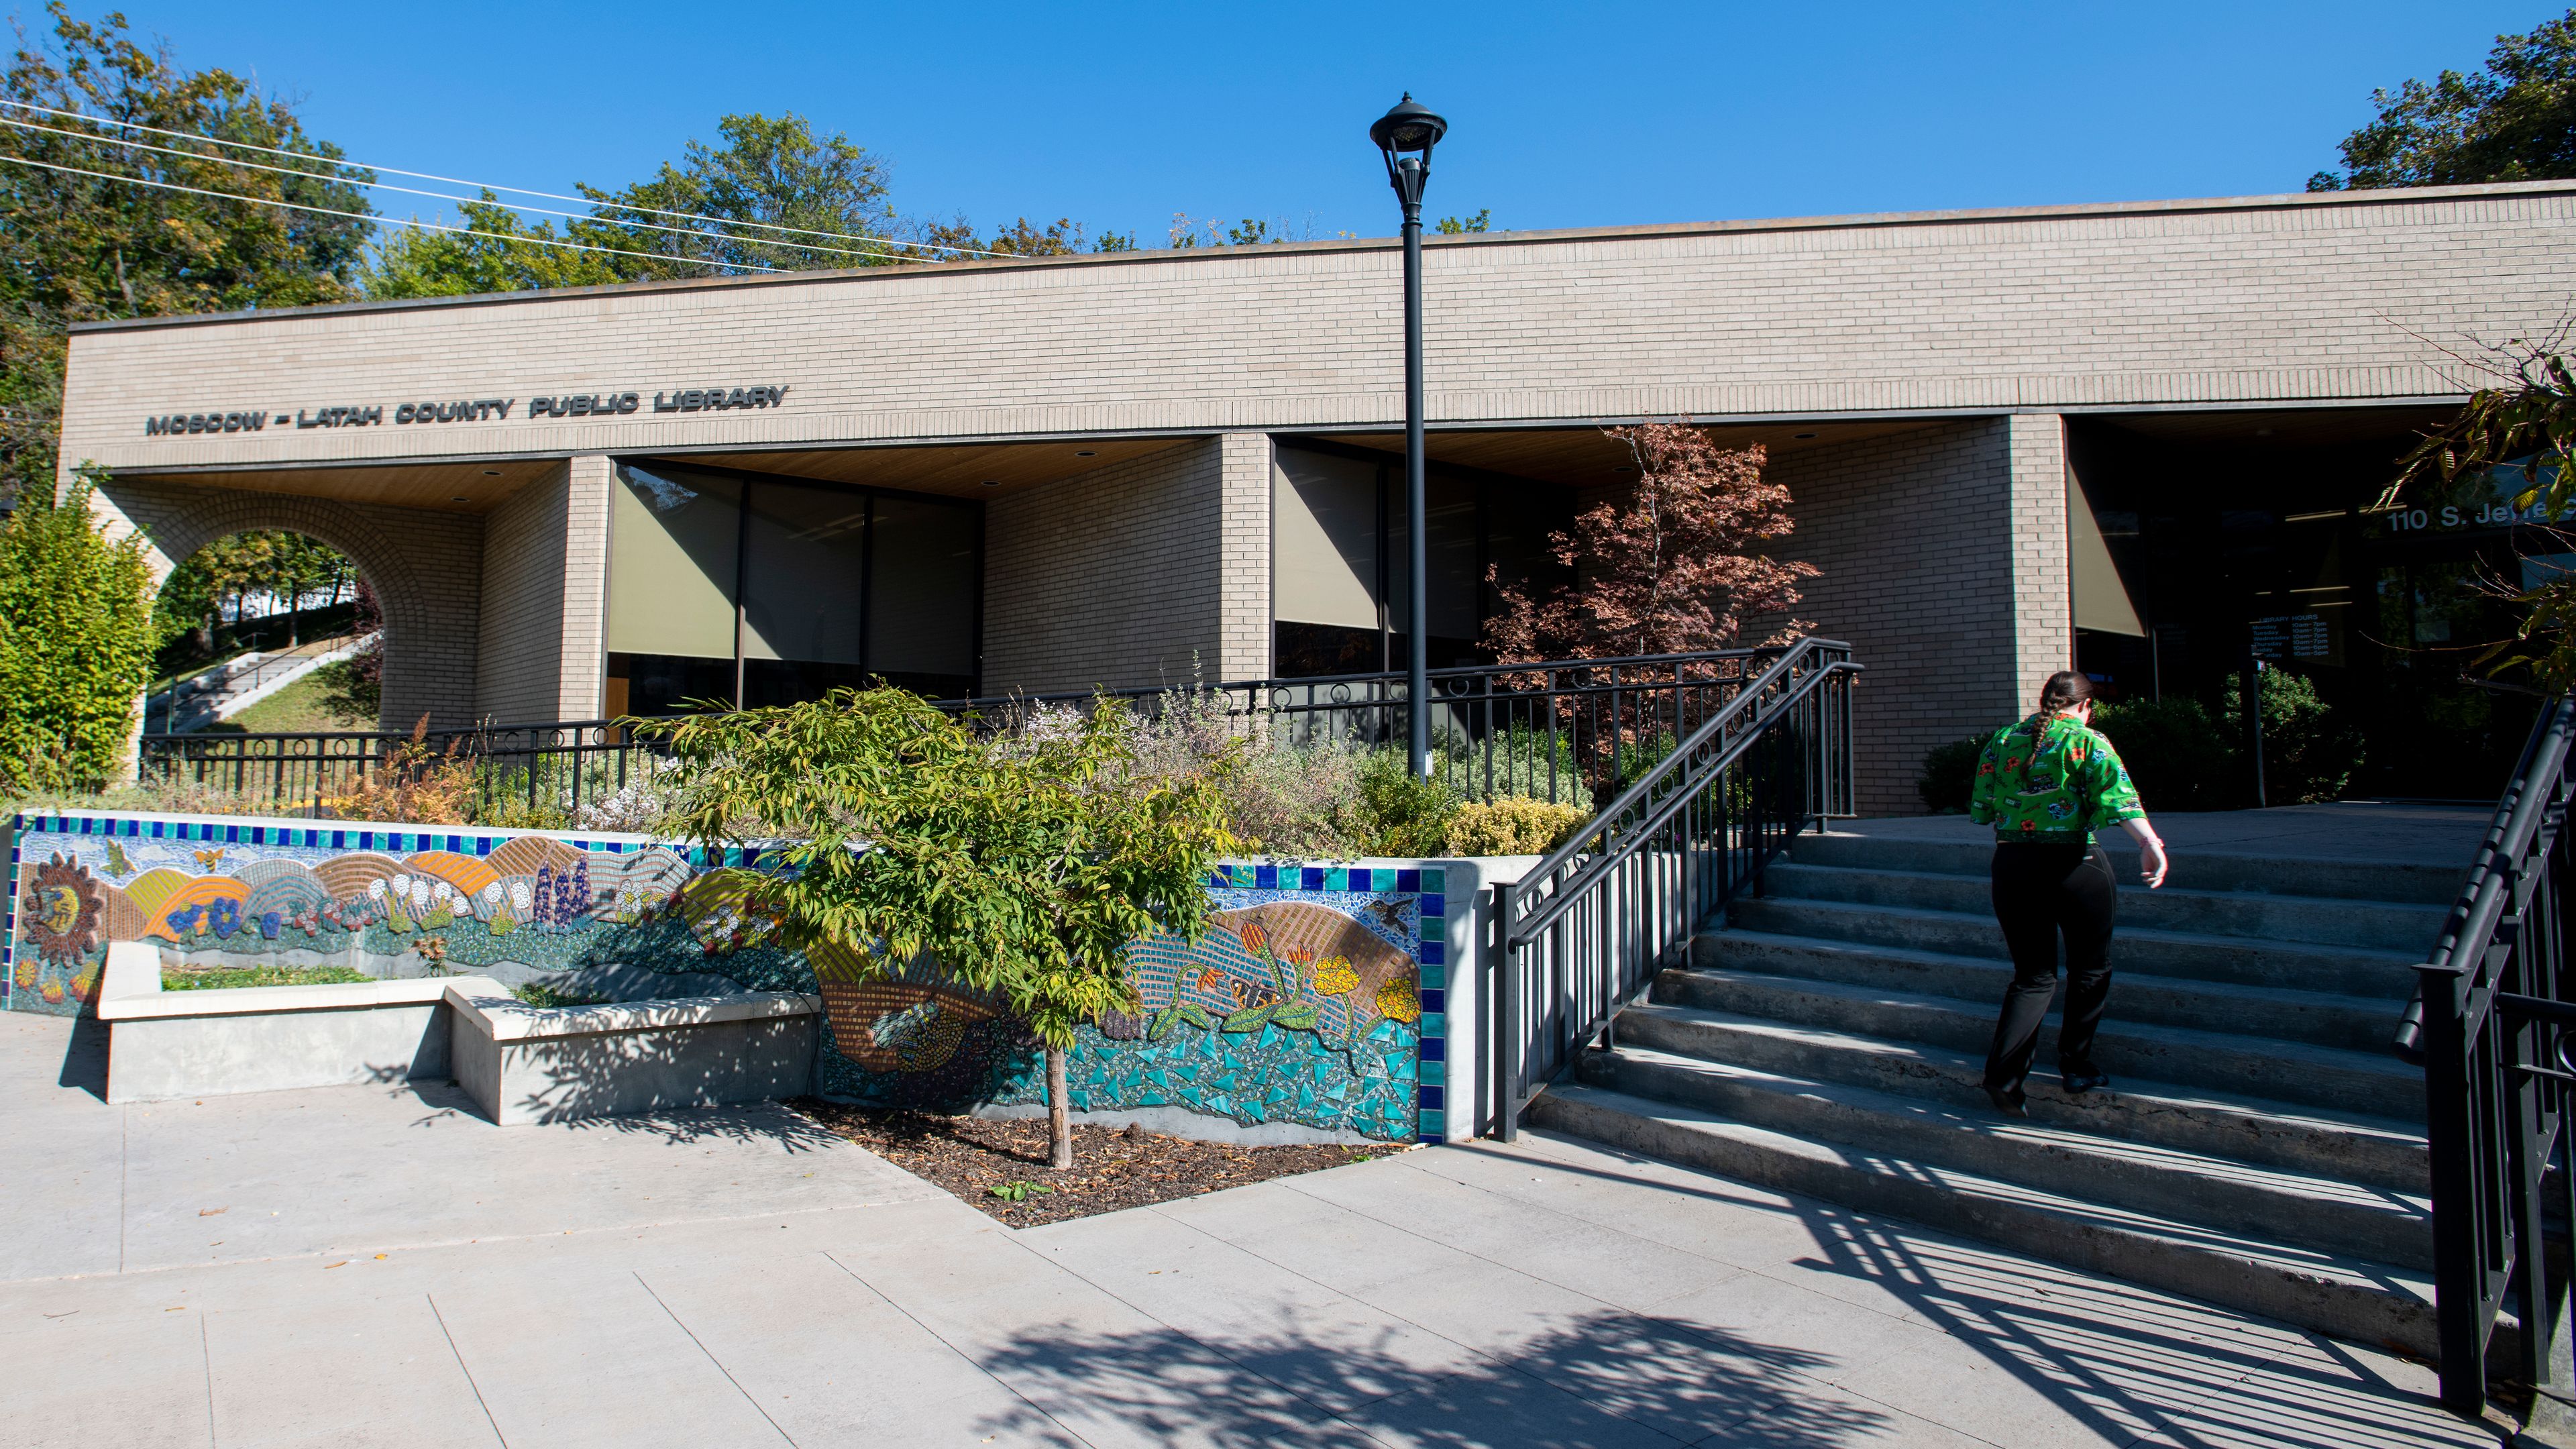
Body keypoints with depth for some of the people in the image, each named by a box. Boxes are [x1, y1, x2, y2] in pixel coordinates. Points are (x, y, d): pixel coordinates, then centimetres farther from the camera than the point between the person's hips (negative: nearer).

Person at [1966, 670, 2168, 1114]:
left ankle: (2003, 1072, -4)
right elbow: (2118, 796, -20)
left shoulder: (2002, 740, 8)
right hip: (2075, 864, -4)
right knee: (2090, 971, 18)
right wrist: (2151, 843, -26)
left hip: (2013, 865, 4)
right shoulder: (2086, 741, -4)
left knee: (2033, 976, 11)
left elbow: (1981, 809, 13)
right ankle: (2076, 1067, 24)